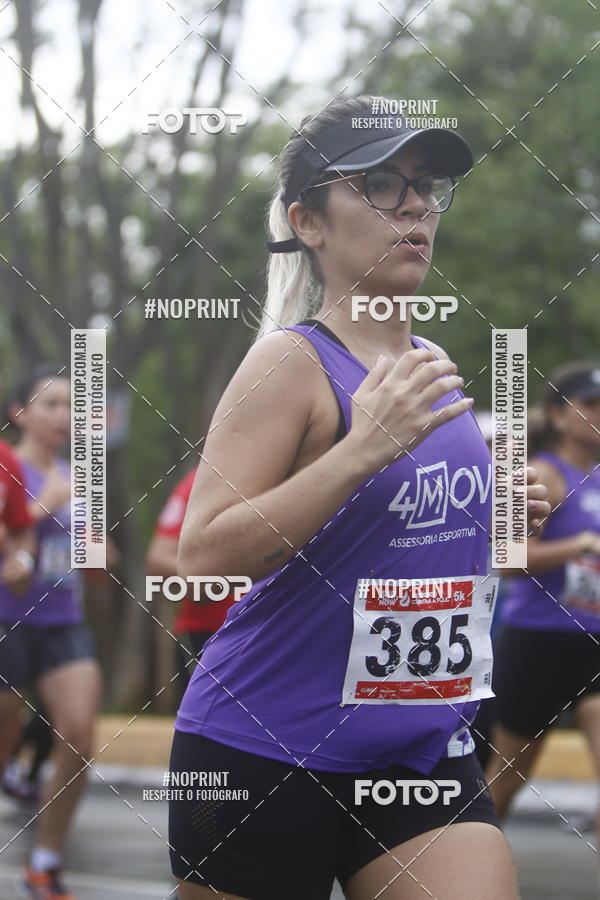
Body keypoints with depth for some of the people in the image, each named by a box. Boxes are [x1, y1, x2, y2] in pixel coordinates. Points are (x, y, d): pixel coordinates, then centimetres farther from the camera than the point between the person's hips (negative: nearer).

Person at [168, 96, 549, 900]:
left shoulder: (432, 370, 10)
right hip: (263, 754, -6)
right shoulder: (294, 363, -11)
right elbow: (203, 556, -21)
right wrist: (362, 449, -26)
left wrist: (495, 514, 6)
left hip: (427, 751, 6)